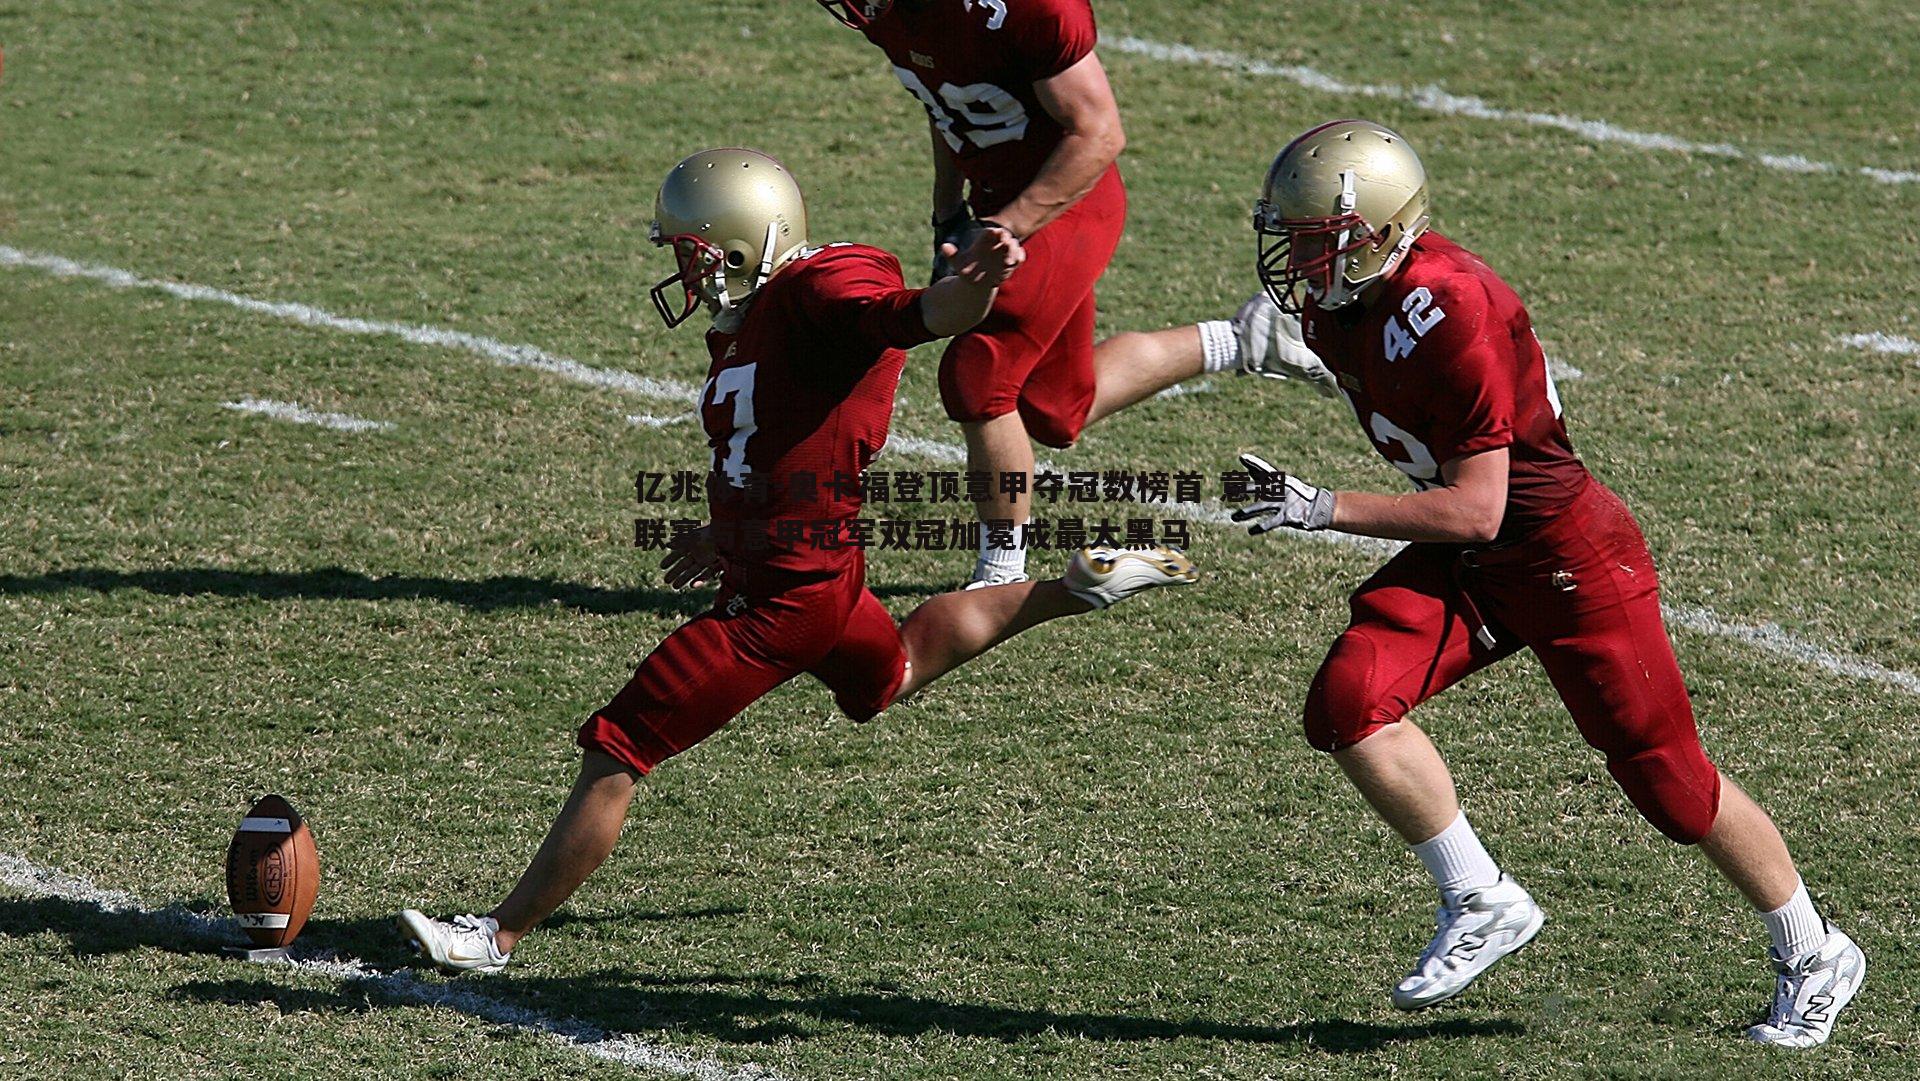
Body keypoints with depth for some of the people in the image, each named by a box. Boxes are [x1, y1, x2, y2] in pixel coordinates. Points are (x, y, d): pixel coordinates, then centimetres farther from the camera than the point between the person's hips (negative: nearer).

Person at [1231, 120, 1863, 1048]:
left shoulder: (1447, 313, -29)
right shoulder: (1332, 308, -3)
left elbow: (1474, 511, -28)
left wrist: (1321, 510, -31)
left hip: (1567, 554, -8)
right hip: (1465, 562, 8)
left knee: (1668, 780, 3)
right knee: (1347, 702, -15)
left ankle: (1813, 959, 24)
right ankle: (1481, 903, 0)